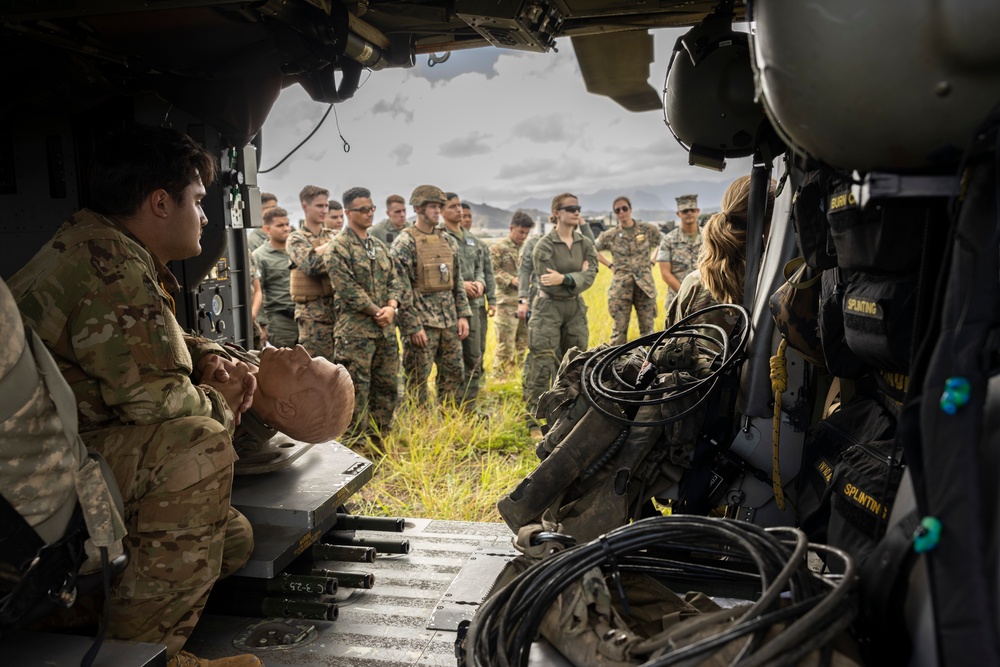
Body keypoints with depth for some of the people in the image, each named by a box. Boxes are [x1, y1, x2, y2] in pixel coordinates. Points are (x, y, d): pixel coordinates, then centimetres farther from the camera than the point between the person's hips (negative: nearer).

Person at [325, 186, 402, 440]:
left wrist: (391, 307, -5)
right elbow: (349, 289, -15)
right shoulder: (338, 247, -7)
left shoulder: (379, 246, 16)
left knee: (387, 385, 12)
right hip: (355, 329, -7)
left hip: (385, 327, 7)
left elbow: (393, 280, 14)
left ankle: (380, 438, 24)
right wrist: (378, 312, -12)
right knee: (357, 389, -2)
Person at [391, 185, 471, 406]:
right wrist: (413, 326, -16)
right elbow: (401, 288, -13)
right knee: (418, 378, 1)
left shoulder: (448, 241, 11)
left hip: (449, 319, 7)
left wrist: (463, 315, 7)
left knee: (454, 372, 11)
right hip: (421, 320, -6)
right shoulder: (404, 243, -9)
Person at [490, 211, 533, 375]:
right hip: (507, 302, -7)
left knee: (522, 342, 11)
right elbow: (491, 270, -11)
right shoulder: (498, 247, -4)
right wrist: (511, 280, -17)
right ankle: (500, 376, 2)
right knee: (506, 343, -6)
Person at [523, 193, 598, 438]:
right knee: (541, 367, -8)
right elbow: (550, 286, -17)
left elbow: (590, 277, -9)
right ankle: (535, 423, -1)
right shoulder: (544, 246, -10)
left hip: (576, 308, 6)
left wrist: (564, 278, -24)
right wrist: (577, 276, -10)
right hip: (548, 308, -5)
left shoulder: (585, 244, 5)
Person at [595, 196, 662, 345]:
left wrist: (652, 261, 7)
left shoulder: (648, 230, 2)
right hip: (620, 286, -1)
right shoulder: (610, 235, 1)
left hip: (645, 285, 1)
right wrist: (610, 265, 6)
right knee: (619, 328, 1)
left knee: (648, 328, 6)